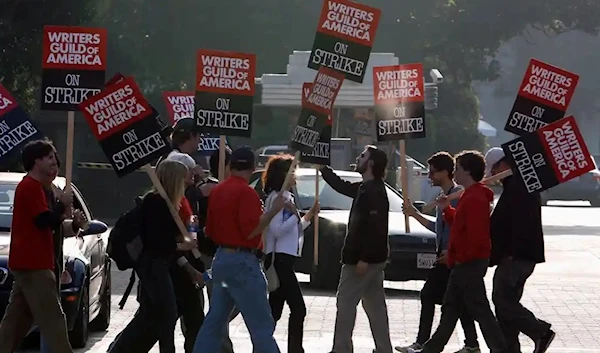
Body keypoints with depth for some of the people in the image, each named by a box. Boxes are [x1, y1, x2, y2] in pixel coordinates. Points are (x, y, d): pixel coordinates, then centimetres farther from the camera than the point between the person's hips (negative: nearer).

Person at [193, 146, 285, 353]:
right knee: (261, 324, -5)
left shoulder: (217, 190, 12)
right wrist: (273, 210, -16)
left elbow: (210, 231, 17)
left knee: (215, 320, 12)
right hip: (242, 262, -9)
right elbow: (251, 231, -20)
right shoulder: (246, 192, -14)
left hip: (221, 258, 9)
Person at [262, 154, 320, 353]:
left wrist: (309, 216, 13)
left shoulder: (286, 197, 19)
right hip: (279, 259, -10)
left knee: (274, 310, 10)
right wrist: (295, 215, -17)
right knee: (298, 308, -13)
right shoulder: (277, 198, -11)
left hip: (283, 260, 10)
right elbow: (277, 230, -18)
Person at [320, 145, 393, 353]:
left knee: (345, 301, -5)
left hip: (365, 258, -10)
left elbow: (375, 228, -25)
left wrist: (364, 258, -27)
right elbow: (341, 186, 30)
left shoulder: (374, 192, -18)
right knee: (375, 305, 11)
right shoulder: (365, 189, 13)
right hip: (374, 258, 10)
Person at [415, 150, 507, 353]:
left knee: (479, 309, -8)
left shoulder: (474, 198, -19)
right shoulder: (470, 195, 16)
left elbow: (475, 233, -26)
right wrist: (446, 209, 10)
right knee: (450, 307, 16)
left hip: (470, 263, -11)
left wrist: (462, 256, -18)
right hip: (466, 262, 11)